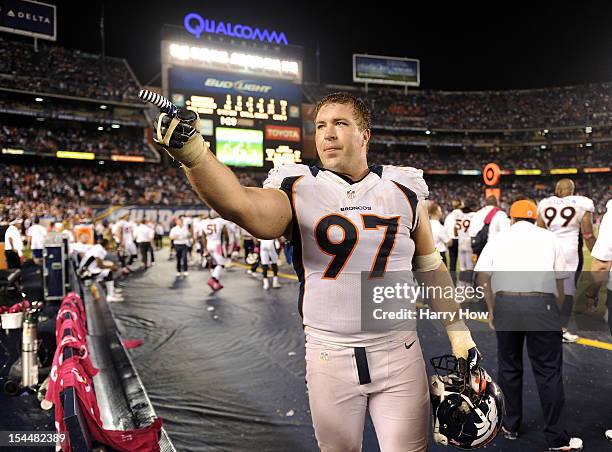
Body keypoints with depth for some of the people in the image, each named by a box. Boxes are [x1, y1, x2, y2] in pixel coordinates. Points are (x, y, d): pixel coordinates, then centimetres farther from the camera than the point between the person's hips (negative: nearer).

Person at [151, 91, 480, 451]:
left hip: (398, 354, 1)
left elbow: (431, 267, 11)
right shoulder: (299, 191, -5)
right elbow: (243, 206, -27)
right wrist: (192, 151, -43)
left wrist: (459, 333, 11)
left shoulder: (404, 192, 2)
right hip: (329, 356, 0)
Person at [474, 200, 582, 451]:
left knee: (509, 367, 15)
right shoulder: (549, 238, 15)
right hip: (542, 305, -1)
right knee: (548, 372, 5)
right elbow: (559, 280, 11)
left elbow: (481, 276, 6)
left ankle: (510, 426, 26)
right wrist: (556, 311, 22)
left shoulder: (499, 239, 15)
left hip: (505, 304, 1)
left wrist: (491, 308, 17)